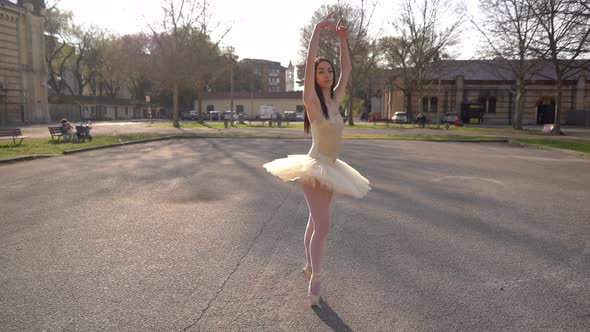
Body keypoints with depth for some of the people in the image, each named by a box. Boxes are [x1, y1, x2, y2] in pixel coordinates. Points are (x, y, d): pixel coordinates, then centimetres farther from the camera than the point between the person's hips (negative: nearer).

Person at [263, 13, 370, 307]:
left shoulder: (334, 99, 8)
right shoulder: (311, 100, -9)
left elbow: (347, 69, 13)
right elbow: (309, 60, -17)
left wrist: (342, 38, 9)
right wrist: (318, 28, -14)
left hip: (330, 168, 7)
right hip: (315, 167, -7)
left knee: (315, 222, 18)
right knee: (323, 226, -10)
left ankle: (309, 267, 32)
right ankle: (315, 280, -1)